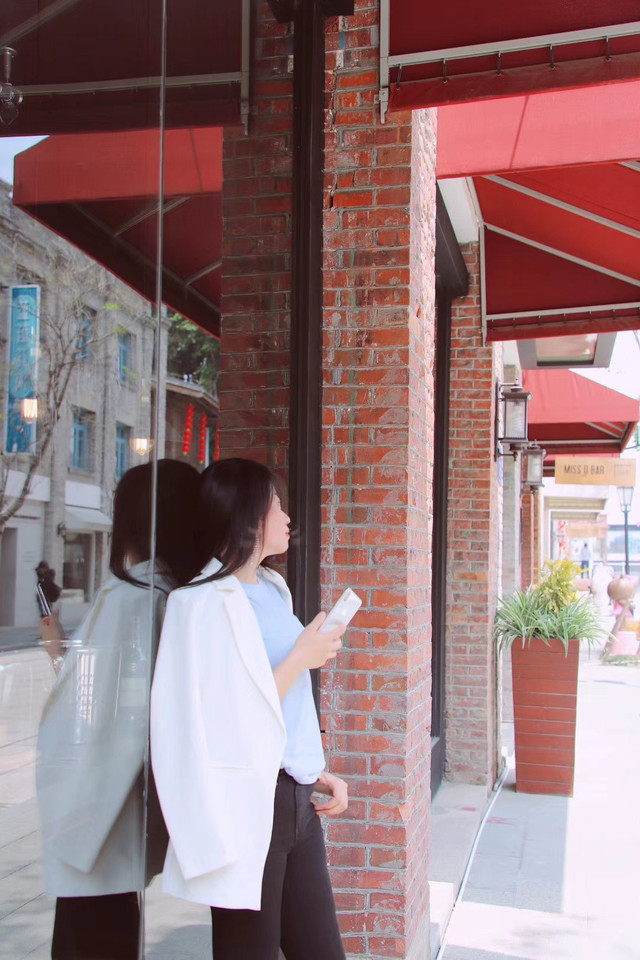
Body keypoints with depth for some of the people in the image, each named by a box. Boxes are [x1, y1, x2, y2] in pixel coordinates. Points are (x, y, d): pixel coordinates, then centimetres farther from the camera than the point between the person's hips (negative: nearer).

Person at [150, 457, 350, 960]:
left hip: (297, 801, 8)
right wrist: (301, 659, -12)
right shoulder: (208, 602, -12)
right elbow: (229, 720, -19)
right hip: (249, 803, -8)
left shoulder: (272, 589, 14)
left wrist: (316, 774, 12)